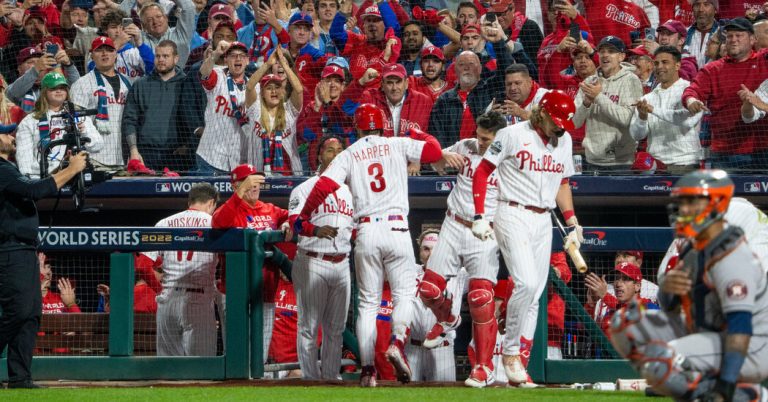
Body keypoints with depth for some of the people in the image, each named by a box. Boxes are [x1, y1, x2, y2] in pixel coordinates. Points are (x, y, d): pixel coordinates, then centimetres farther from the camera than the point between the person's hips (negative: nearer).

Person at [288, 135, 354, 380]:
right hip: (313, 263, -6)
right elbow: (294, 221, -17)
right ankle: (311, 377, -4)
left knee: (336, 327, 8)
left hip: (341, 265, 6)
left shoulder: (348, 192, 20)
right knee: (309, 325, -6)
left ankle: (331, 376, 14)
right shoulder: (306, 188, -1)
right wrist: (315, 230, -36)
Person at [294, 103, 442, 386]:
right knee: (404, 294, 6)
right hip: (396, 228, -1)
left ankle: (367, 369, 0)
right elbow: (435, 151, 1)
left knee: (368, 302, 8)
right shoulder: (398, 145, 6)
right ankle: (397, 342, -23)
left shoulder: (349, 155, 8)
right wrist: (415, 134, 20)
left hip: (366, 231, 1)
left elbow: (324, 185, -3)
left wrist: (303, 215, 9)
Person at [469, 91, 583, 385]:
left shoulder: (564, 140, 12)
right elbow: (481, 172, -6)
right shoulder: (512, 134, -7)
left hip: (544, 221, 6)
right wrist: (479, 216, -13)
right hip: (513, 215, -6)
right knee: (527, 283, -21)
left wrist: (572, 223, 12)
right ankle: (510, 353, -8)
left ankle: (519, 365, 8)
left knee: (535, 294, 3)